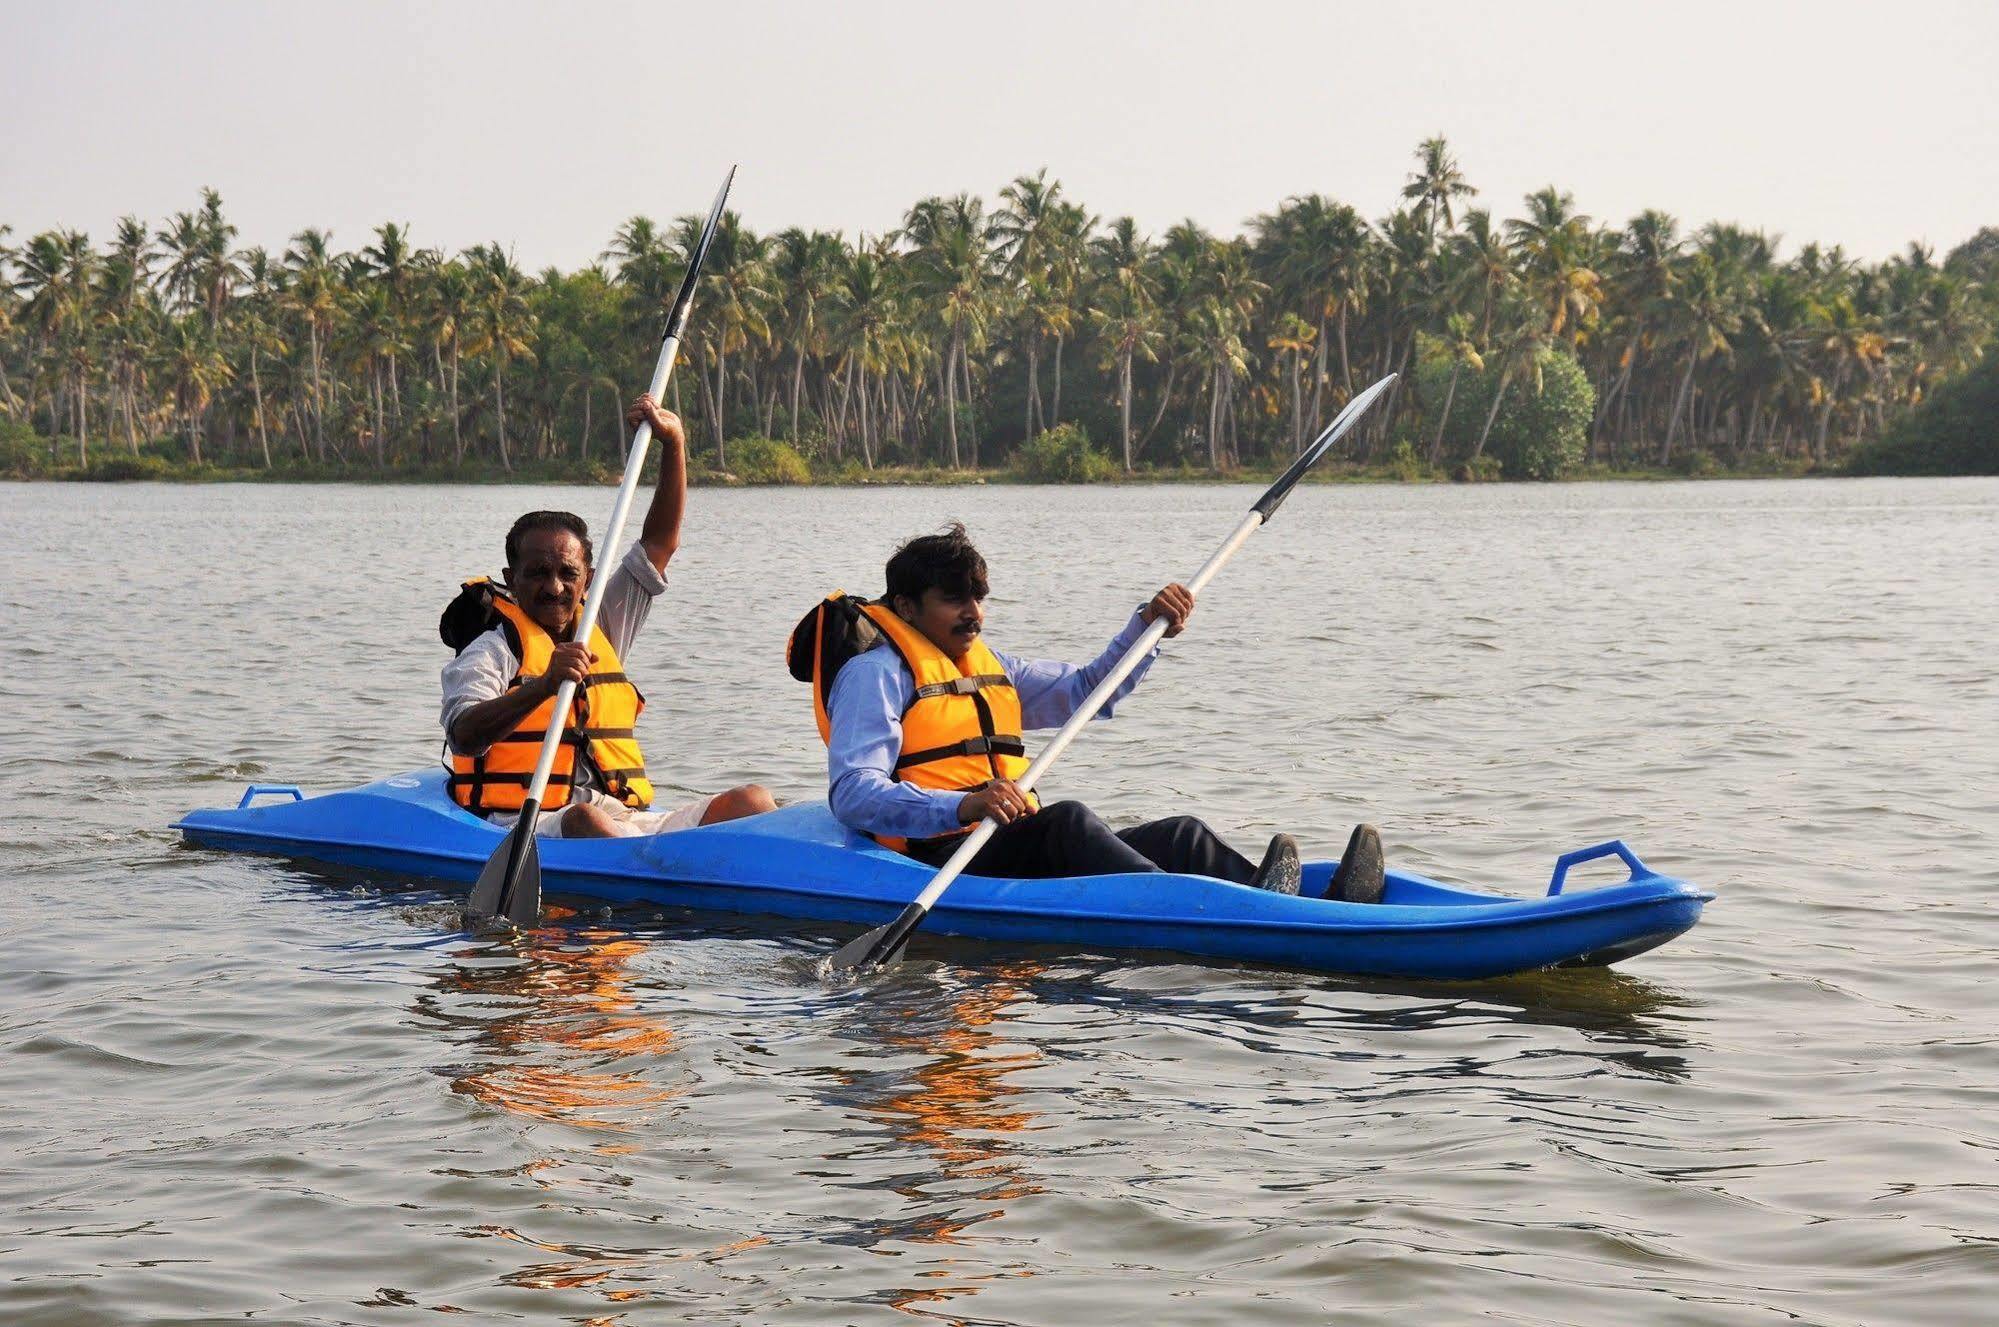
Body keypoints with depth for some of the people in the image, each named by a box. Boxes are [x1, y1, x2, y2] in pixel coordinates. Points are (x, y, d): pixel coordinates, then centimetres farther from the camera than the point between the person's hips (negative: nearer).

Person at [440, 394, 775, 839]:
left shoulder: (601, 628, 24)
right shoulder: (491, 651, 4)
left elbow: (659, 543, 24)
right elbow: (464, 737, -15)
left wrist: (673, 443, 13)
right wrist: (543, 686, -30)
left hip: (627, 824, 6)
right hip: (528, 828, -6)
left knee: (752, 802, -14)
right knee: (586, 820, -40)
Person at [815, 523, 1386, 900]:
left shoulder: (987, 668, 25)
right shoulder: (876, 674, -4)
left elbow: (1087, 689, 34)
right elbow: (852, 795, -17)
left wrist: (1147, 626, 16)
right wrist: (961, 807, -32)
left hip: (1009, 849, 8)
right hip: (933, 861, -8)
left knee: (1181, 835, -12)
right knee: (1067, 819, -34)